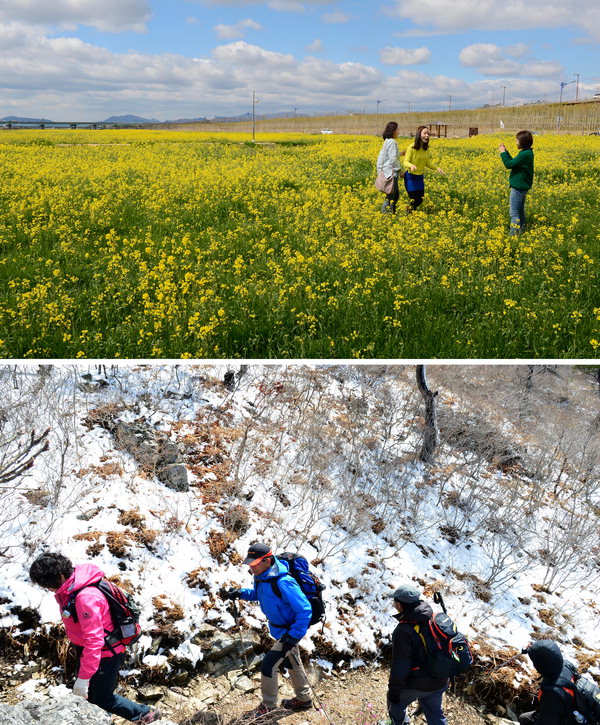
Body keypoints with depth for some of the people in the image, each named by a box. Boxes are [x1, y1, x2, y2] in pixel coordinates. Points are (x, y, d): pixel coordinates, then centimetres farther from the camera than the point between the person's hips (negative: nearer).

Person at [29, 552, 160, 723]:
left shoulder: (85, 597, -35)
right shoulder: (68, 588, -4)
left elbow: (94, 640, -34)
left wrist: (83, 678, -30)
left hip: (107, 654, -9)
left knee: (103, 700, 6)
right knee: (89, 694, 22)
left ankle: (146, 715, 22)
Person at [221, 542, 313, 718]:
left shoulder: (283, 583, -36)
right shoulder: (261, 576, -9)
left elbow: (305, 610, -32)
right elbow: (258, 594, 14)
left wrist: (293, 636, -31)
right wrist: (238, 594, -2)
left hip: (289, 631, -9)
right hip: (278, 629, 9)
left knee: (268, 665, -5)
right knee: (291, 663, 24)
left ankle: (268, 706, 17)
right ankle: (304, 699, 44)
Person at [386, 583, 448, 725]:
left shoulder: (403, 631, -27)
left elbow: (400, 666, -22)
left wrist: (394, 691, -11)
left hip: (415, 684, -6)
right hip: (439, 681, 6)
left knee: (396, 704, 22)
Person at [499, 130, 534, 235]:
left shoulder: (525, 154, -22)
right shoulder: (528, 152, 9)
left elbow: (509, 164, -21)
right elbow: (513, 162, 16)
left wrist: (502, 153, -10)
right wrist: (505, 151, 13)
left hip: (518, 187, -10)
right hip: (522, 186, 10)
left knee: (513, 212, -7)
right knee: (520, 210, 18)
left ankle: (514, 234, -6)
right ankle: (521, 231, 26)